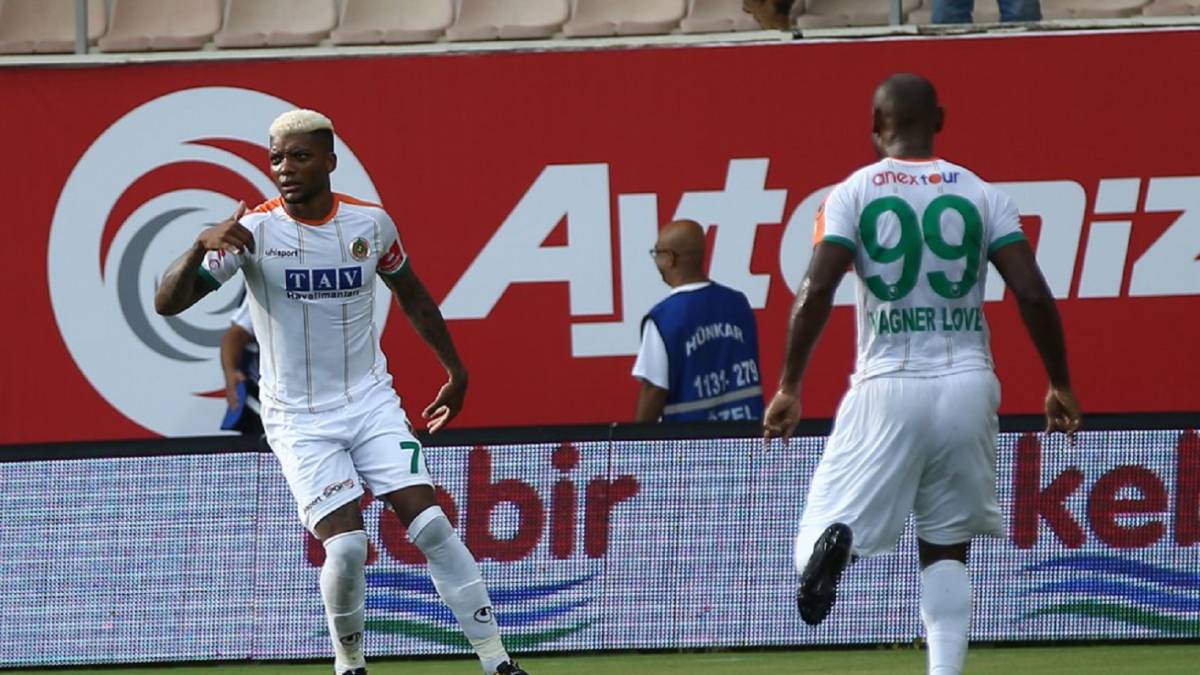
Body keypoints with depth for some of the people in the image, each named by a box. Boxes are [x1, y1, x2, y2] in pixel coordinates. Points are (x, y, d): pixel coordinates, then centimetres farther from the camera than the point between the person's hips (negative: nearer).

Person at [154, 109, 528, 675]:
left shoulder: (370, 222, -1)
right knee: (346, 545, -16)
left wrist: (455, 369, 20)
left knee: (429, 523, -10)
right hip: (299, 420, -2)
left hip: (370, 400, 2)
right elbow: (167, 303, -17)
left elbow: (410, 294, 18)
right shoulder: (254, 230, -11)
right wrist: (201, 248, -35)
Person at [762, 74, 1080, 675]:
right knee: (946, 547, 14)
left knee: (829, 518, 3)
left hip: (887, 388, -2)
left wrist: (789, 388, -4)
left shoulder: (854, 192, 1)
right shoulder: (980, 194, 5)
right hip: (967, 386, 2)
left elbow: (817, 291, -10)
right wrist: (1060, 385, 9)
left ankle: (828, 543, -34)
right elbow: (1033, 294, -2)